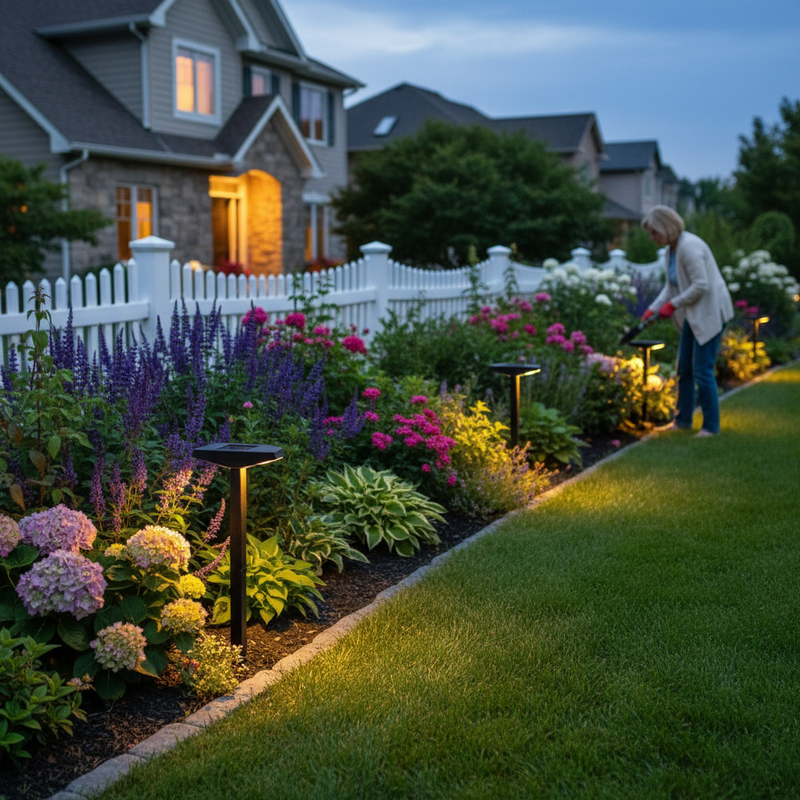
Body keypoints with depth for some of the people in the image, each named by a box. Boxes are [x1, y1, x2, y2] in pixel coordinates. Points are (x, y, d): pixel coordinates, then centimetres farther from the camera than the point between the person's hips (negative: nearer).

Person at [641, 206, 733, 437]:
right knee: (684, 368, 13)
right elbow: (671, 286, 15)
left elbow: (701, 285, -25)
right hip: (693, 314, 10)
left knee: (702, 370, -6)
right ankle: (683, 420, 24)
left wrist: (673, 304, -17)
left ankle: (711, 426, 6)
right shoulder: (671, 250, 9)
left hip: (710, 313, -10)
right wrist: (652, 309, 4)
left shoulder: (689, 246, -21)